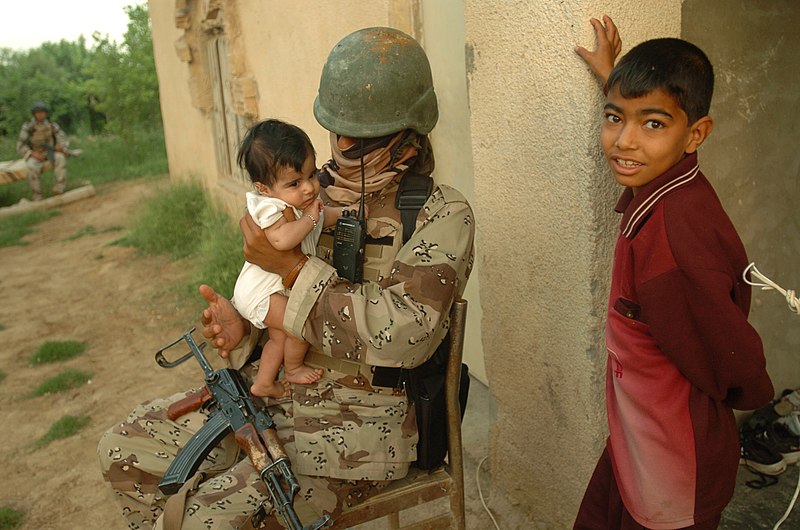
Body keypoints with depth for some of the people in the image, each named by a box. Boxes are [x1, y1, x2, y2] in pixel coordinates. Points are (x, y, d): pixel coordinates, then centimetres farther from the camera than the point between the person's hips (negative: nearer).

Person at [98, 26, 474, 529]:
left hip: (363, 418, -6)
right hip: (275, 388, 7)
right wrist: (242, 328, -8)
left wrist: (294, 266, -25)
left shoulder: (441, 215, -12)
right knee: (125, 450, 4)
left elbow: (406, 335, -26)